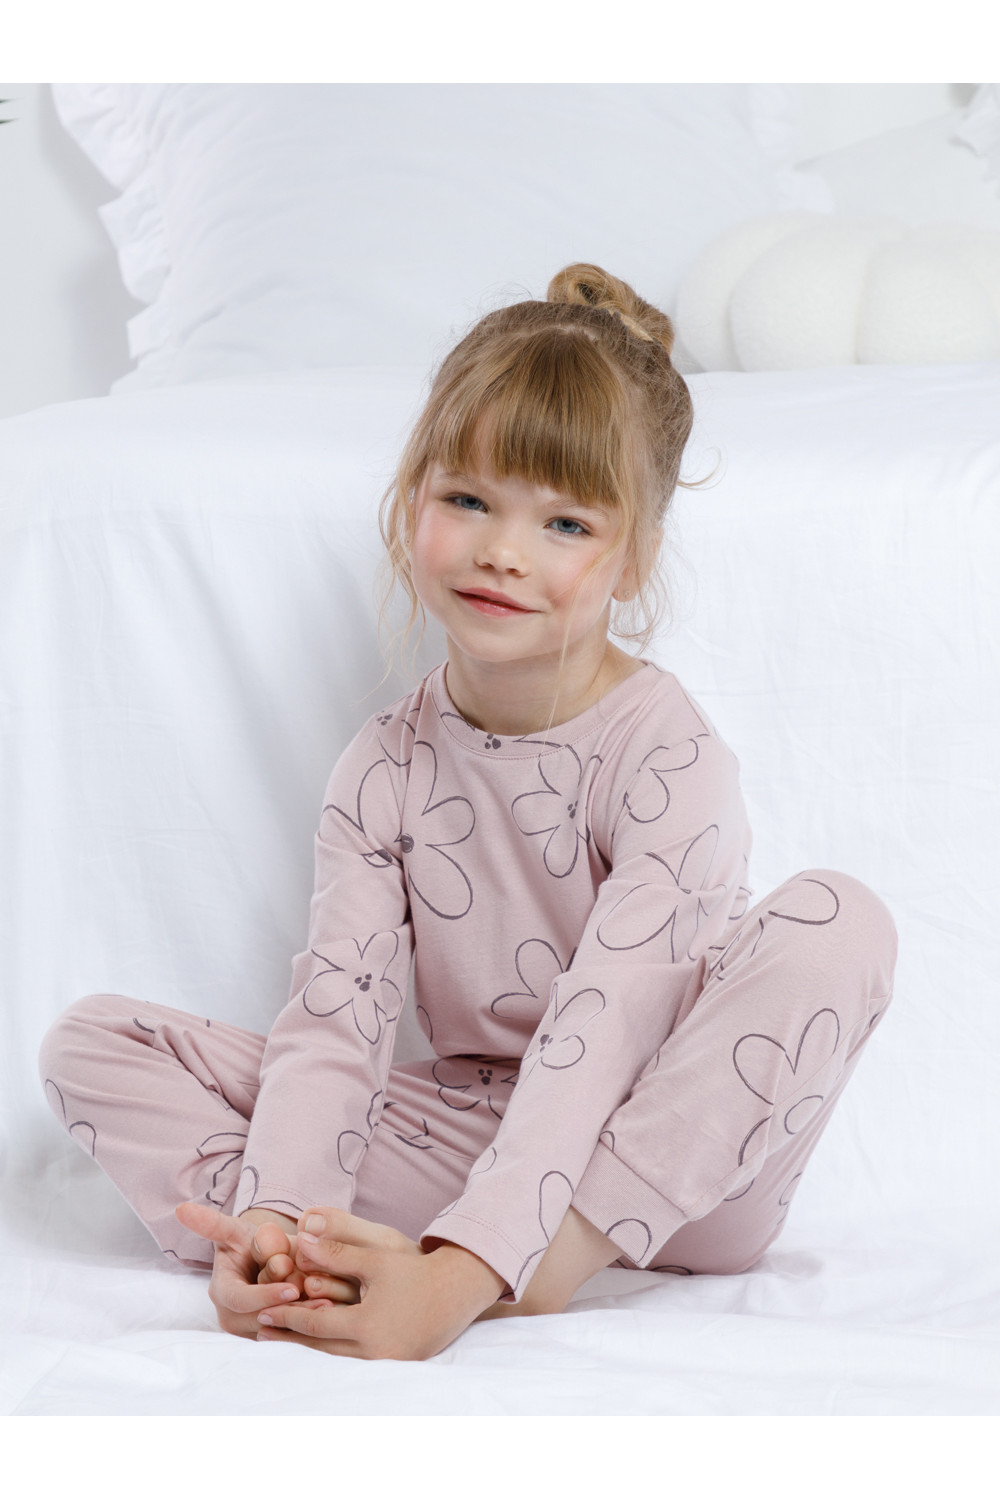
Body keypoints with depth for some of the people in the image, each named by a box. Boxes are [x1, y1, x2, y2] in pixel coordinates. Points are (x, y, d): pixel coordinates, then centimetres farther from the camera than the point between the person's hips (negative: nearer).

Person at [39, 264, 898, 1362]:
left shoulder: (668, 757, -16)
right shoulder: (386, 770, -2)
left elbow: (602, 1033, -27)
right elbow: (333, 1018, -12)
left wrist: (463, 1273, -40)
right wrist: (275, 1225, -32)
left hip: (670, 1175, -3)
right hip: (466, 1138, 3)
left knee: (835, 921, -31)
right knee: (91, 1044, -6)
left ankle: (538, 1273, -33)